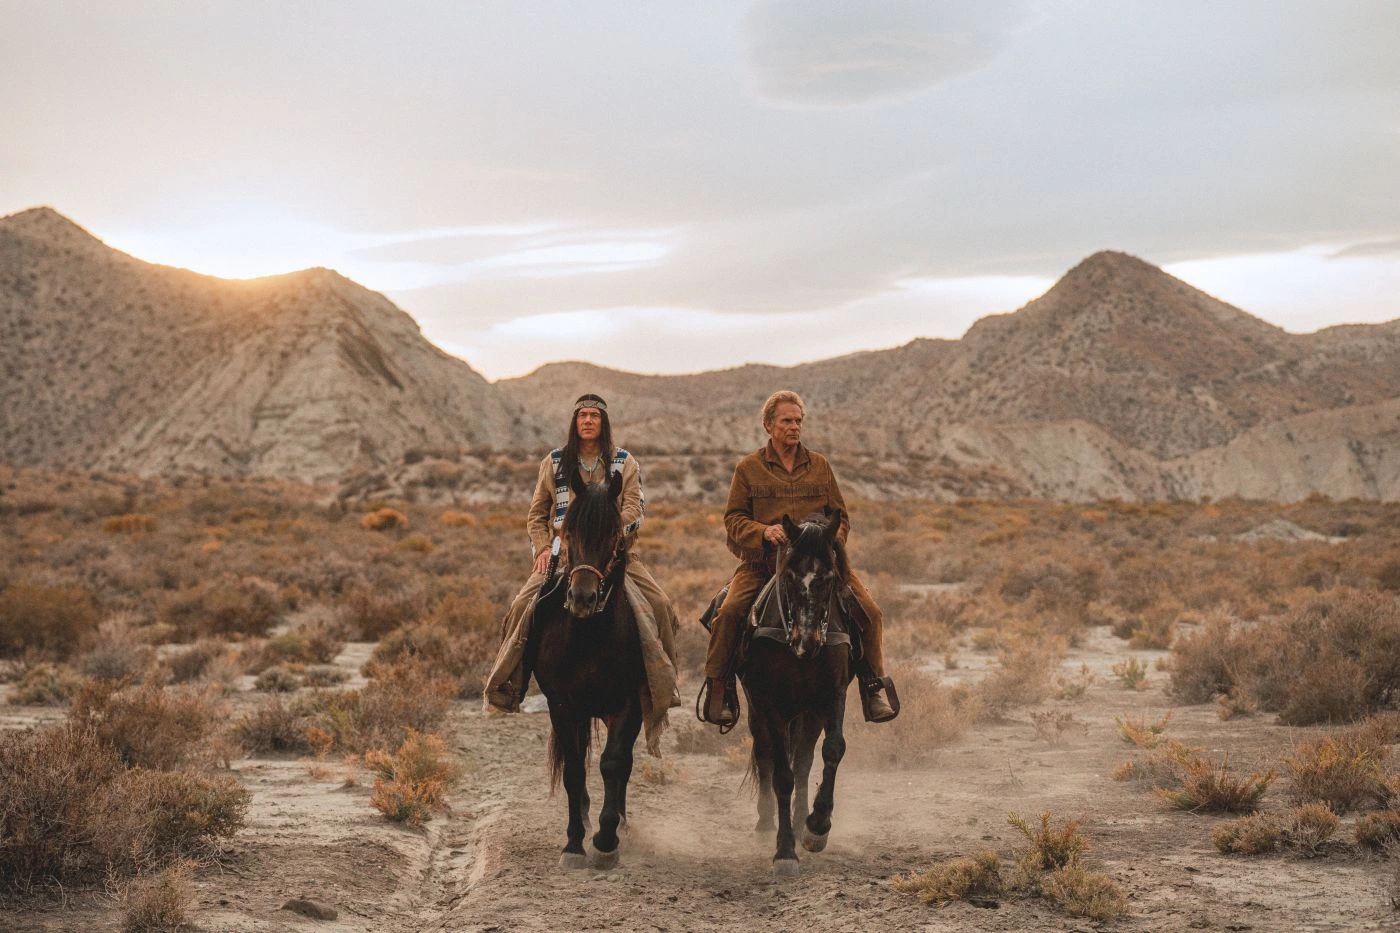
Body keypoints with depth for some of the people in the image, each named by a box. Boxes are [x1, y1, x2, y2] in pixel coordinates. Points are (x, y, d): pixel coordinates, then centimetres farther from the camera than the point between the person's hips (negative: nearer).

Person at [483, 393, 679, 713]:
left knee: (659, 604, -20)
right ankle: (503, 689, -10)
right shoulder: (554, 462, 12)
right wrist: (542, 548, -2)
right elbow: (537, 514, 16)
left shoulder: (624, 463, 10)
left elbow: (636, 507, -1)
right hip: (562, 554, 0)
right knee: (522, 606, -22)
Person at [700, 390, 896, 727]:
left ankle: (874, 686, 5)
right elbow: (733, 518, 5)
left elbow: (841, 516, 17)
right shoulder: (748, 468, 8)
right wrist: (764, 531, -15)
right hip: (762, 561, -2)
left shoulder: (820, 466, 15)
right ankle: (718, 689, -11)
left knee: (870, 611, -12)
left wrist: (831, 539, -5)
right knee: (729, 612, -26)